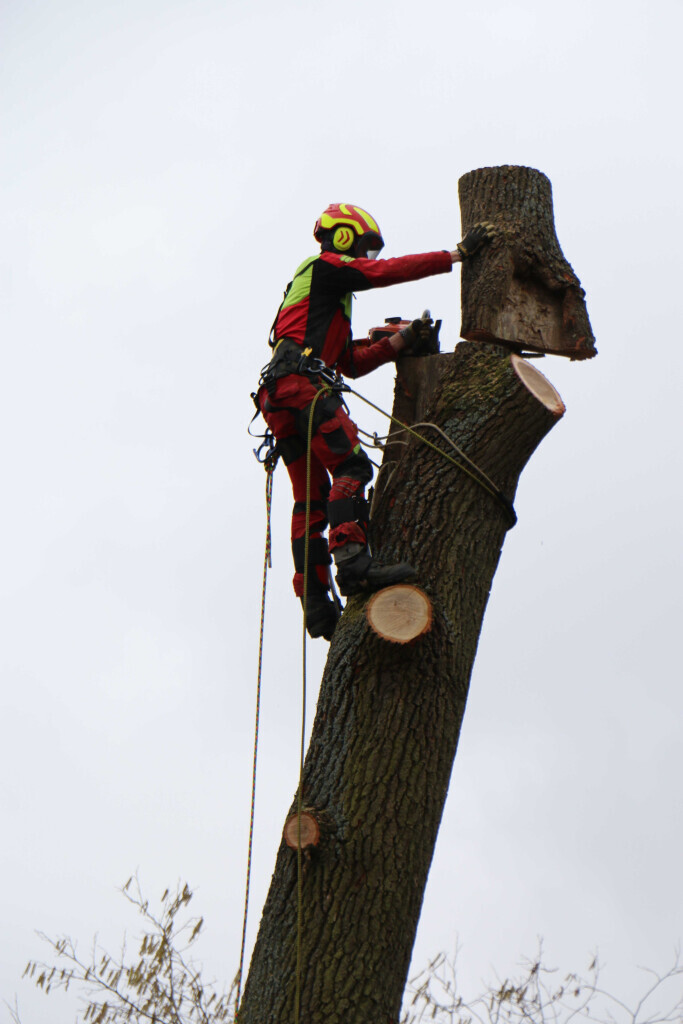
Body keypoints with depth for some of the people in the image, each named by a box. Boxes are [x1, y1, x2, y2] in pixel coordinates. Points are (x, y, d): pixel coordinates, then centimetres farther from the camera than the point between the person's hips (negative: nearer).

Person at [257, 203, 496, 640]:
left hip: (278, 398, 10)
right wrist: (458, 253, 1)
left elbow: (352, 363, 29)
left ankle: (316, 603, -3)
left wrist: (400, 342, 18)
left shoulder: (325, 298, 36)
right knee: (350, 465, -20)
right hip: (301, 381, -10)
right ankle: (352, 561, -37)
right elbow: (390, 271, -1)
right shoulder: (325, 268, 9)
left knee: (311, 497, 3)